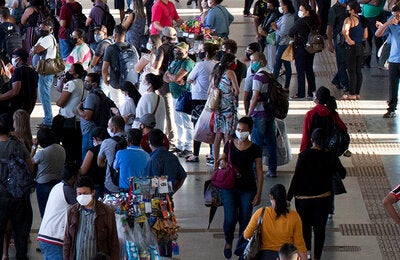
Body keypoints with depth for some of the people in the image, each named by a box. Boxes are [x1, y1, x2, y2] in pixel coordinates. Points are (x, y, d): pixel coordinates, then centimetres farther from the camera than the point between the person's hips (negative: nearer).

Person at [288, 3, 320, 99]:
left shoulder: (300, 22, -18)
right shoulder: (313, 21, 3)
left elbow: (290, 33, -10)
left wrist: (295, 37, 12)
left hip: (300, 48, -7)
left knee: (300, 71, -2)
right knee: (309, 70, 13)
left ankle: (301, 93, 0)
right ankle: (311, 92, 16)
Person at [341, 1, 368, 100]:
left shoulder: (349, 19, -12)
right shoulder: (362, 20, 10)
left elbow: (345, 31, -30)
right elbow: (365, 36, 13)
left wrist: (349, 40, -17)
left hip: (352, 47, -7)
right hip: (360, 47, 7)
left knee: (352, 72, -2)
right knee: (358, 71, 11)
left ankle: (352, 94, 0)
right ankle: (357, 93, 15)